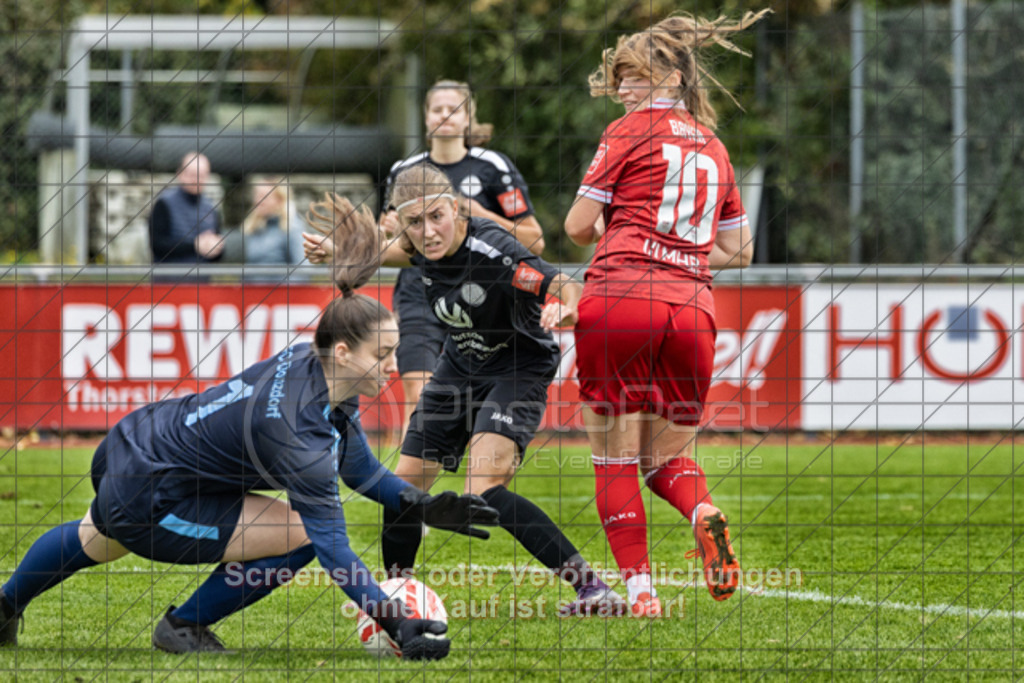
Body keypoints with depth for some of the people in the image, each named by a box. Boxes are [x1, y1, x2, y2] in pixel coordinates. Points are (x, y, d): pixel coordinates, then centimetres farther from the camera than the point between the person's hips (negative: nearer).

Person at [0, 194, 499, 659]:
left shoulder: (307, 361, -8)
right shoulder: (296, 429, -33)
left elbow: (359, 469, 6)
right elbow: (332, 549, -32)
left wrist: (422, 507, -6)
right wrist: (399, 626, -34)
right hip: (145, 500, -9)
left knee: (93, 541, 38)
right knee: (301, 534, -13)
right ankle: (184, 626, 6)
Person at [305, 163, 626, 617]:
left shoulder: (489, 250, -33)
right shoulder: (423, 243, -12)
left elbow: (565, 288, -42)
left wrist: (564, 306, -65)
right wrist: (337, 250, 2)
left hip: (518, 371, -7)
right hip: (458, 368, 7)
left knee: (483, 493, -28)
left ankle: (591, 587, -26)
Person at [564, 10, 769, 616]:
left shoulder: (630, 133, 3)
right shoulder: (713, 146, 19)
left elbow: (578, 226, 1)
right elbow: (738, 250, 23)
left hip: (619, 300, -5)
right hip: (692, 310, 5)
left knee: (614, 459, 5)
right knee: (668, 458, 16)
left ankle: (639, 588, -6)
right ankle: (704, 512, -17)